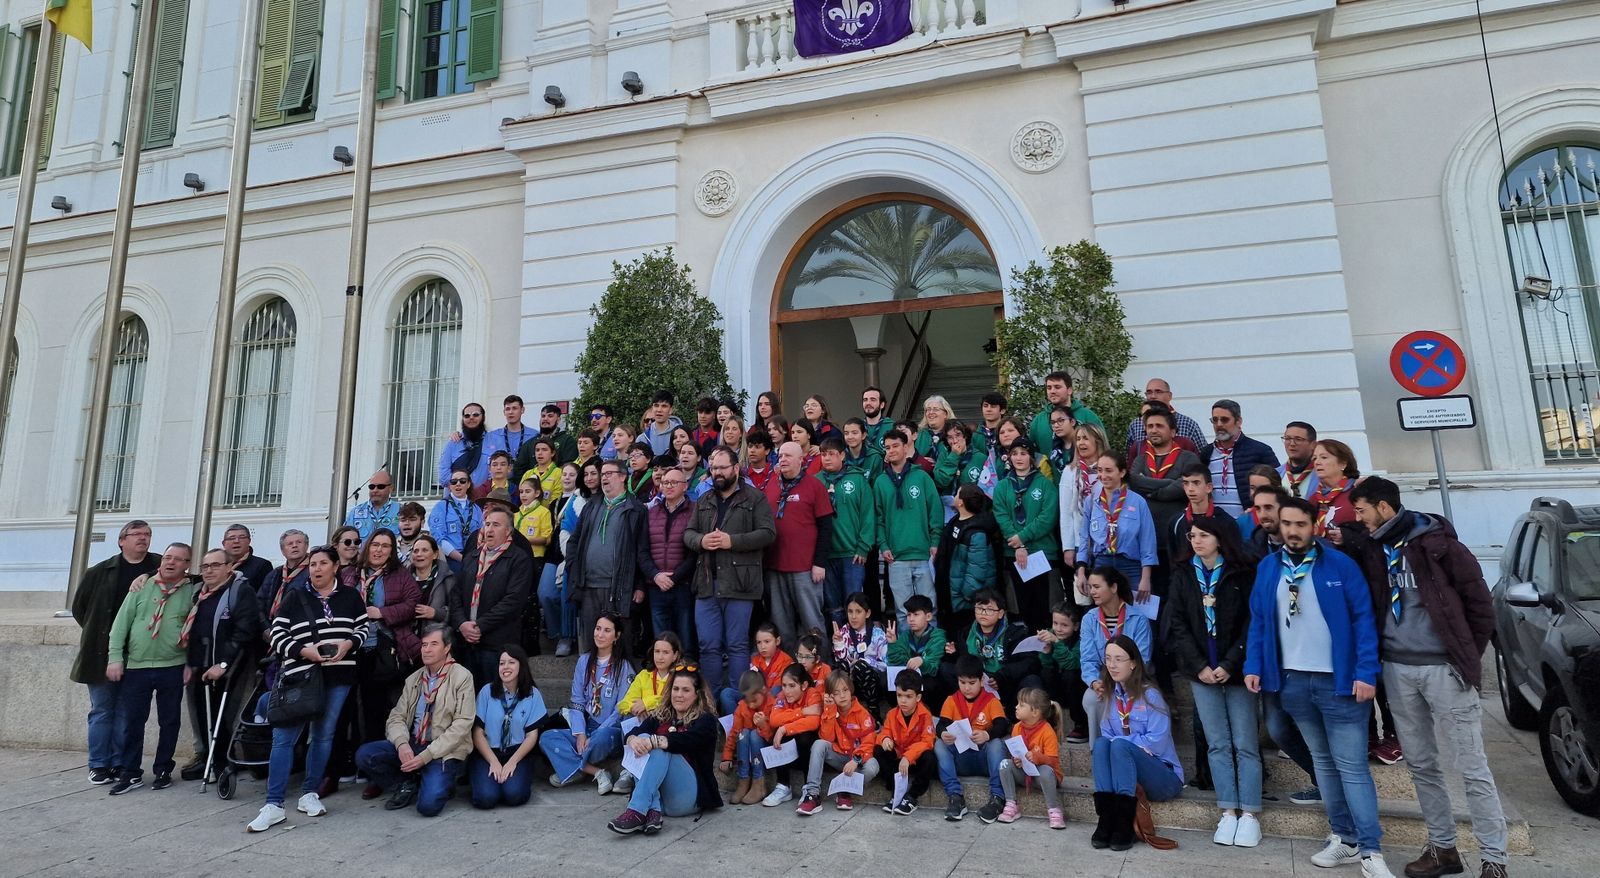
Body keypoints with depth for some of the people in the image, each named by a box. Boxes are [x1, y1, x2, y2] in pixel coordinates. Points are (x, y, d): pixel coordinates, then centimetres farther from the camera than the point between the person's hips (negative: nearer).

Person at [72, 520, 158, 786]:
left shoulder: (159, 568, 2)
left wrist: (148, 577, -20)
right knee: (101, 711, 7)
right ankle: (98, 765, 16)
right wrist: (97, 633, 10)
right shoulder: (99, 572, 4)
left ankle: (119, 764, 16)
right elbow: (79, 606, 12)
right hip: (102, 653, 0)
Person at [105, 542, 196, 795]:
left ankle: (163, 770, 21)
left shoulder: (193, 592, 1)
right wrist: (114, 657, -5)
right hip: (136, 667, 1)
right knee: (130, 721, 5)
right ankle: (130, 773, 17)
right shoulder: (142, 587, 3)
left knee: (170, 721, 8)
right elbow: (121, 623, 2)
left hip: (172, 668, -1)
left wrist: (191, 663, -1)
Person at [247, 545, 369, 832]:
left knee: (323, 734, 8)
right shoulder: (294, 597, 3)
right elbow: (276, 634, 0)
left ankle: (309, 794, 21)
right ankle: (273, 805, 2)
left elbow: (363, 627, 10)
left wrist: (348, 644, -10)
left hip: (338, 676, 2)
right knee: (283, 737, -5)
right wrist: (303, 650, -15)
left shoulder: (350, 596, 8)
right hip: (299, 676, -1)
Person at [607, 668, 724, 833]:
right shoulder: (659, 716, 17)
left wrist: (654, 742, -32)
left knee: (660, 748, -25)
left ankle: (637, 812, -39)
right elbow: (634, 734, -2)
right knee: (643, 738, -19)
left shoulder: (706, 719, 3)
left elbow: (688, 740, -19)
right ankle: (653, 810, -35)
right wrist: (633, 740, -27)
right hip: (654, 791, 4)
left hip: (687, 797, -4)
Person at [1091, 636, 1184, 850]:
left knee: (1119, 746, -31)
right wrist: (1108, 744, -12)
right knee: (1101, 743, -24)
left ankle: (1125, 825, -32)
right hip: (1124, 774, 5)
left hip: (1165, 777, -5)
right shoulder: (1110, 696, 8)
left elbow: (1157, 742, -16)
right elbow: (1107, 735, 10)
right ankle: (1106, 820, -33)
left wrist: (1117, 741, -13)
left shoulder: (1150, 695, -10)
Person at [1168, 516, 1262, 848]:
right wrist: (1200, 666, -6)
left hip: (1236, 669, -2)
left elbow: (1251, 623, -5)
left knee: (1245, 744, 0)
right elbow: (1178, 624, 2)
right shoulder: (1182, 574, 5)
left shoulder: (1241, 574, -1)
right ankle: (1228, 813, 8)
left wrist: (1229, 665, -11)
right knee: (1217, 744, 4)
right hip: (1202, 670, 2)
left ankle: (1249, 814, 6)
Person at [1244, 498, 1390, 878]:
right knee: (1323, 762, 15)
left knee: (1351, 766, -2)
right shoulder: (1267, 568, 5)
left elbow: (1363, 619, -9)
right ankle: (1344, 838, 26)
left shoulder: (1340, 564, -7)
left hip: (1339, 680, -4)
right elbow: (1258, 621, 8)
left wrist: (1366, 673, -15)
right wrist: (1253, 666, 1)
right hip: (1293, 681, 4)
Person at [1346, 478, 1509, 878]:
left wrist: (1468, 657, 0)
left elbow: (1479, 601, -4)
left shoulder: (1437, 542, -9)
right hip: (1397, 669, 5)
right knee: (1420, 765, 12)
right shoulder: (1370, 548, 5)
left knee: (1472, 768, 1)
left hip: (1443, 668, -5)